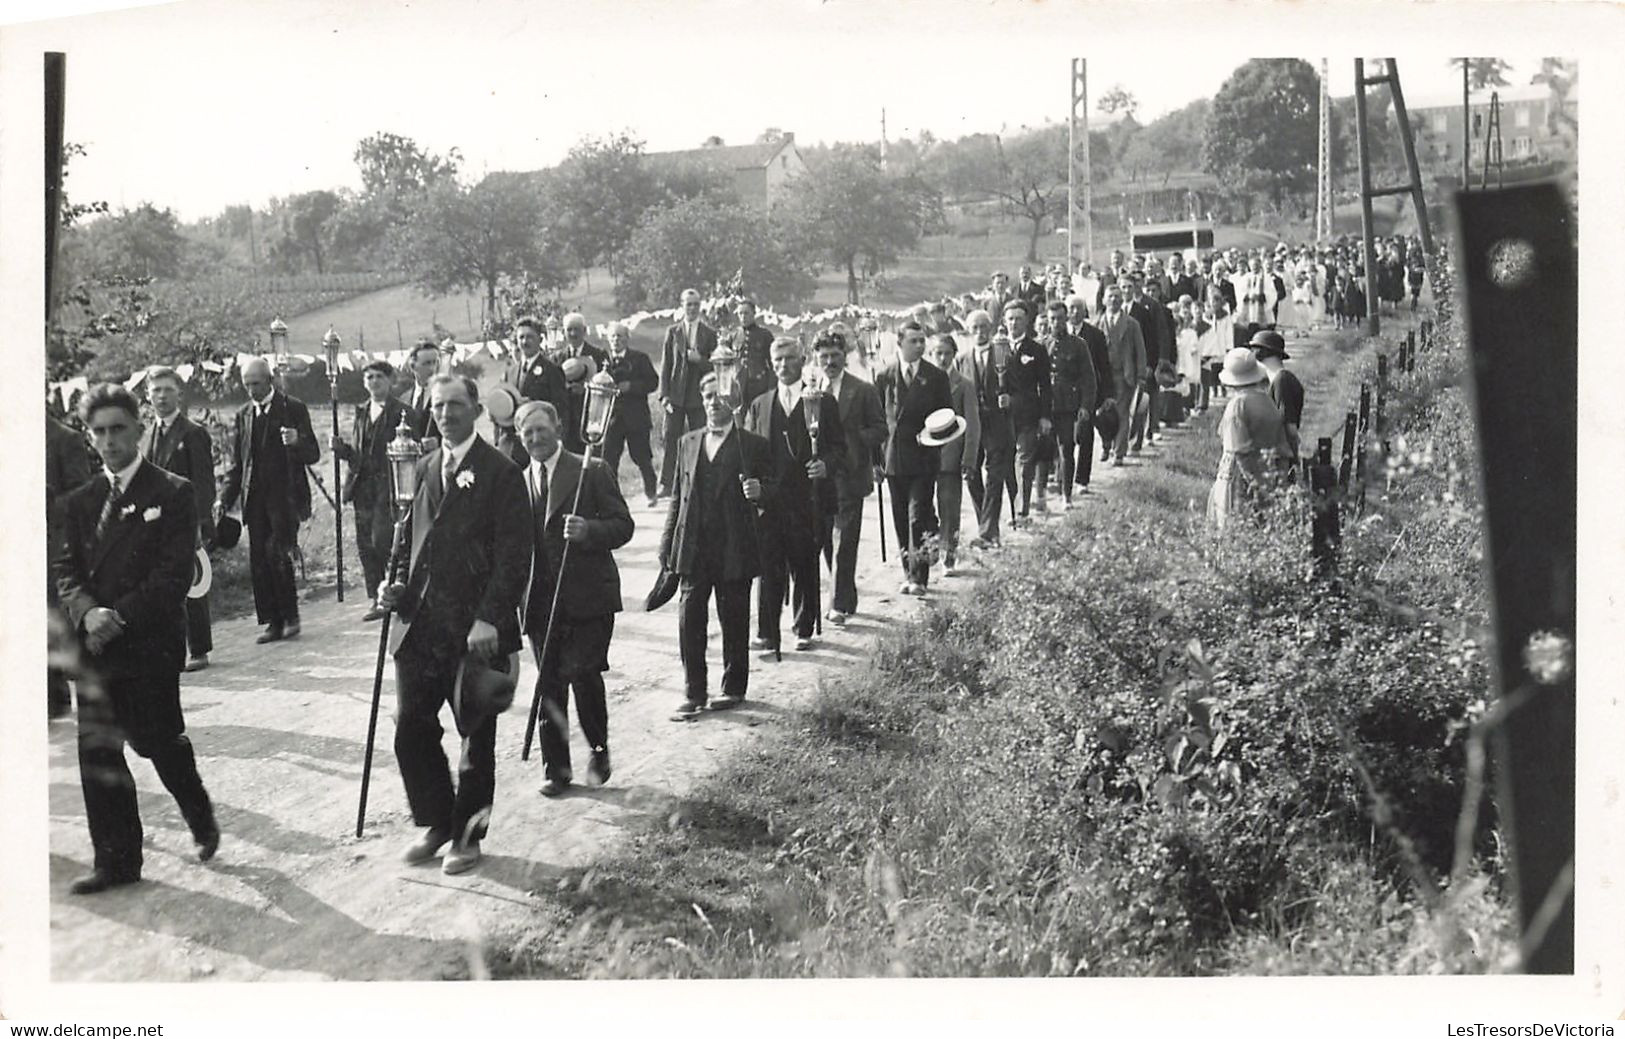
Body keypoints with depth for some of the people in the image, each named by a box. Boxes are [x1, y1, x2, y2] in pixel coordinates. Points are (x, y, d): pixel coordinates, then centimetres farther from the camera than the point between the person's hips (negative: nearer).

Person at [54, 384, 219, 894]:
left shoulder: (173, 494, -3)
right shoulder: (80, 501, 12)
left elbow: (176, 574, -10)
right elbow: (64, 568, 7)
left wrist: (121, 615, -16)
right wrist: (87, 611, -13)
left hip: (151, 645, -4)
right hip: (95, 643, 5)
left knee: (161, 742, 2)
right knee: (96, 752, 3)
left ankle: (202, 820, 30)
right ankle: (115, 860, 12)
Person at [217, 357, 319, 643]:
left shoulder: (293, 409, 1)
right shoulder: (243, 415, 14)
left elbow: (313, 455, -1)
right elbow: (237, 464, 18)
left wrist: (297, 442, -23)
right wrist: (226, 499, 8)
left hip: (285, 496, -5)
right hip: (255, 498, 5)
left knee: (277, 553, -14)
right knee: (258, 561, 1)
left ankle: (290, 615, 2)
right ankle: (273, 622, 8)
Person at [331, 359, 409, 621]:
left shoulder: (401, 412, -4)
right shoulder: (361, 412, 16)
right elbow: (356, 454, 17)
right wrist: (341, 447, 0)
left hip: (387, 487, -6)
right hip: (363, 487, 6)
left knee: (381, 542, -11)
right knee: (365, 546, 6)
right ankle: (376, 599, 14)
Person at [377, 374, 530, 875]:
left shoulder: (500, 473, -7)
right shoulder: (424, 468, 13)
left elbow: (513, 554, -12)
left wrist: (489, 619, -19)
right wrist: (399, 586, 4)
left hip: (477, 629, -6)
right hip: (421, 623, 6)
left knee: (476, 736, 7)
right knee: (411, 730, 6)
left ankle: (467, 836, 21)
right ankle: (436, 823, 24)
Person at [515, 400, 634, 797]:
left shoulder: (592, 473, 0)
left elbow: (623, 525, -3)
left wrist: (588, 531, -23)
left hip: (587, 596, -4)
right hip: (540, 599, 4)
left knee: (583, 673, -12)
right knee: (549, 684, 6)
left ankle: (599, 749, 12)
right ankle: (555, 768, 16)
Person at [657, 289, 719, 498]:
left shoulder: (709, 333, 5)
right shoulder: (672, 331, 7)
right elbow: (665, 365, 6)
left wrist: (700, 360, -15)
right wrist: (664, 394, -2)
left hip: (699, 395, 0)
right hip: (676, 395, 0)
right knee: (670, 439, -2)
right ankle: (666, 484, 2)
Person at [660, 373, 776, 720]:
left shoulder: (753, 445, 2)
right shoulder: (688, 443, 13)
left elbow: (771, 492, 1)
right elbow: (677, 496, 14)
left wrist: (759, 492, -23)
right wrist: (667, 544, 10)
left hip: (735, 549, -3)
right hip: (693, 549, 3)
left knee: (734, 621, 6)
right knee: (689, 621, 0)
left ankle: (734, 688, 21)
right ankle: (693, 694, 10)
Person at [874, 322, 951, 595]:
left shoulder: (936, 377, 4)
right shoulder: (884, 377, 6)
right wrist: (875, 459, 3)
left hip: (924, 457, -2)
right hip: (894, 457, 2)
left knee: (919, 517, -10)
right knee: (901, 520, 8)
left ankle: (919, 578, -8)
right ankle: (908, 574, 18)